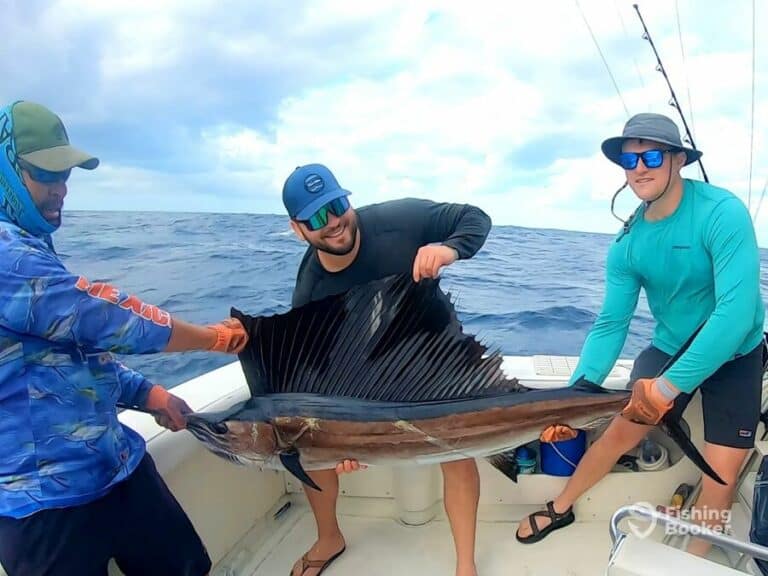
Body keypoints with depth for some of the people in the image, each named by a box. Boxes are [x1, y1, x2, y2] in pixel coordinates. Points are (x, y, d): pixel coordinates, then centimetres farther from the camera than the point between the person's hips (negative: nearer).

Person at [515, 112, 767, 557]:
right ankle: (560, 508, 28)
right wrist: (575, 394, -23)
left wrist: (670, 385, -35)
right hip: (671, 346, 3)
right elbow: (610, 324, -12)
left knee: (722, 472, -5)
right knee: (621, 431, 6)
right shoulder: (628, 242, -12)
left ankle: (694, 562, 22)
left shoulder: (722, 213, -26)